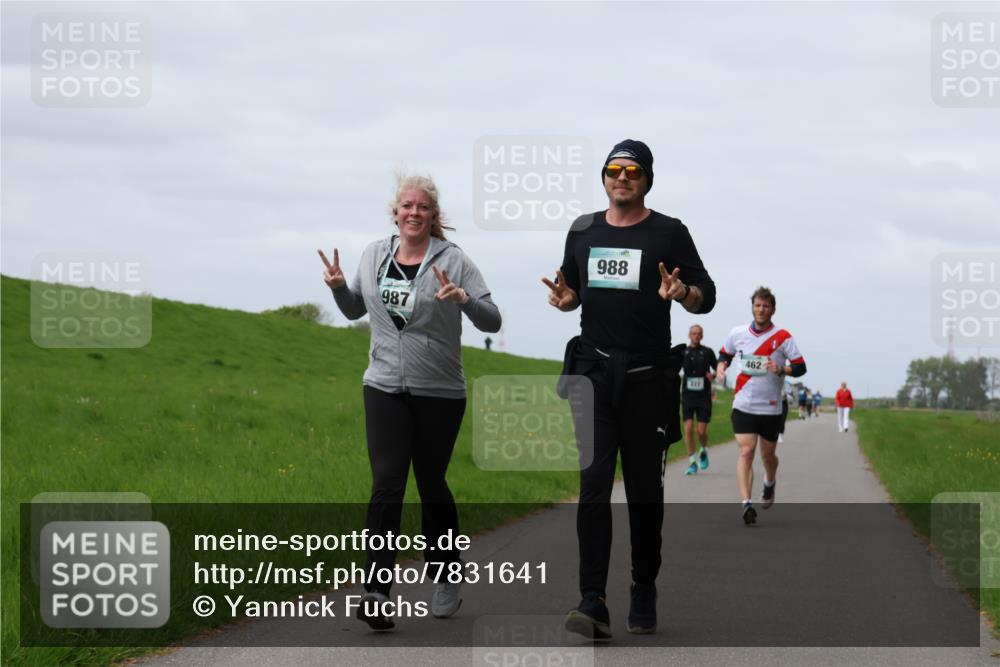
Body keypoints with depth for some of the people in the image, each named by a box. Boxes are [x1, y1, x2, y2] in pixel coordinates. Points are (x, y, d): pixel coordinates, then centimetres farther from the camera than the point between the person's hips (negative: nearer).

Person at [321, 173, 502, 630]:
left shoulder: (452, 261, -6)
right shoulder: (374, 254, 6)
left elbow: (492, 322, -9)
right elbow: (355, 309, 21)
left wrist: (463, 298, -28)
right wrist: (338, 287, 1)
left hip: (440, 392, -2)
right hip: (385, 388, 2)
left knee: (432, 486, 9)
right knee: (387, 485, -11)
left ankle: (447, 580, 30)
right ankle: (376, 593, -18)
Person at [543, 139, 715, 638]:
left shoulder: (669, 233, 3)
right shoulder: (583, 232, 14)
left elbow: (706, 297, 2)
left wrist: (682, 293, -20)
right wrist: (565, 298, 0)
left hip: (648, 377, -2)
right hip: (593, 372, 2)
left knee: (644, 489, 6)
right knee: (593, 483, -10)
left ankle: (644, 593, 21)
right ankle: (593, 603, -16)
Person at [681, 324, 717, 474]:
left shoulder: (708, 352, 3)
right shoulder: (683, 352, 6)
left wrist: (713, 375, -11)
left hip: (704, 396, -1)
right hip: (687, 396, 1)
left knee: (702, 431, -4)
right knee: (688, 429, -8)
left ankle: (704, 451, 28)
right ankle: (692, 462, -1)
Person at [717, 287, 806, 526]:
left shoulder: (783, 337, -4)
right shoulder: (737, 334, 3)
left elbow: (800, 367, -3)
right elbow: (725, 354, 21)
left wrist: (781, 370, -22)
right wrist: (721, 366, -1)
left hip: (771, 408, 0)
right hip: (743, 405, 0)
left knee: (768, 454, 11)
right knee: (746, 452, -14)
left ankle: (769, 484, 45)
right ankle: (746, 504, -20)